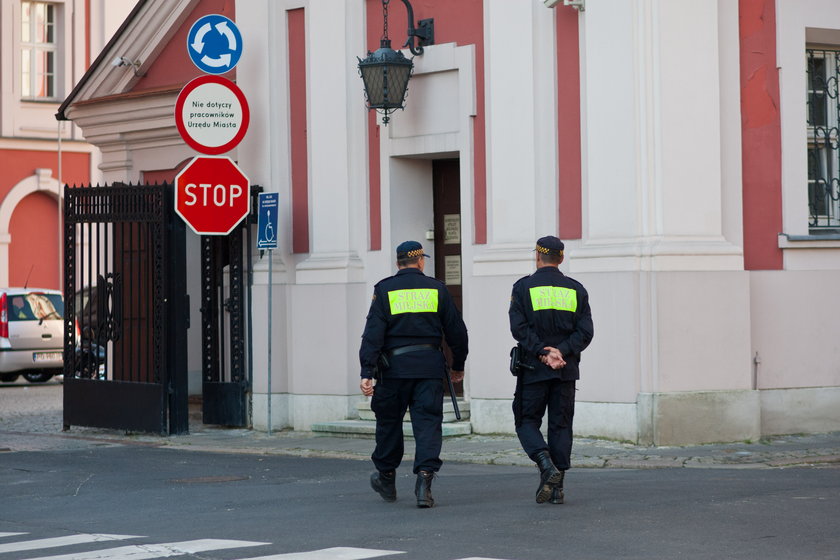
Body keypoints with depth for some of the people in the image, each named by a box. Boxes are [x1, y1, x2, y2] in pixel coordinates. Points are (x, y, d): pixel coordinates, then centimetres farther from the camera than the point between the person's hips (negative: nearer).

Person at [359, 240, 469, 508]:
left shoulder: (384, 290, 0)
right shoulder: (437, 289, 5)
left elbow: (373, 333, -8)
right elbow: (456, 330, 8)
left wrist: (367, 372, -10)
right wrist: (458, 365, 21)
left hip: (394, 366, -1)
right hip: (430, 366, 1)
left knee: (389, 421, 14)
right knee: (428, 422, -1)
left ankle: (386, 478, 26)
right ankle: (424, 480, -16)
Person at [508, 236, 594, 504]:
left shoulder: (523, 287, -1)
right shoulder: (576, 290, 7)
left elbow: (519, 328, -12)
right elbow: (585, 331, -2)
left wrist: (542, 353, -14)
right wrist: (560, 352, -10)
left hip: (533, 368, -3)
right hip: (566, 370, 3)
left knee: (527, 421, 7)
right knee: (561, 425, 7)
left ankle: (547, 466, -17)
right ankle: (557, 487, 3)